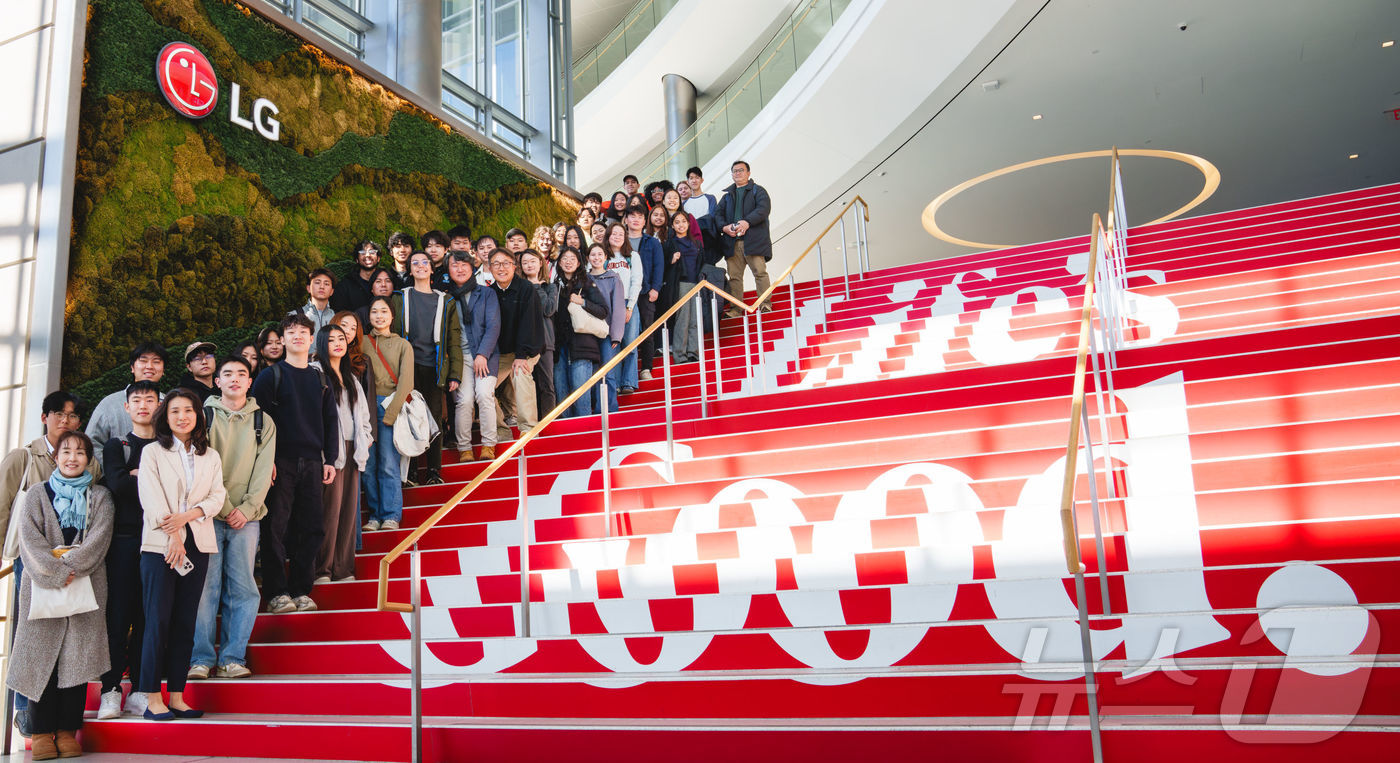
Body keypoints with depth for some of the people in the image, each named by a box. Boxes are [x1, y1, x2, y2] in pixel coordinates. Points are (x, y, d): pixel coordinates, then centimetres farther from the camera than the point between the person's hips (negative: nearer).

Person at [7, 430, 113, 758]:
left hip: (86, 583, 0)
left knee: (78, 654, -2)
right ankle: (42, 732, 5)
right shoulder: (37, 494, 11)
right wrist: (56, 573, -14)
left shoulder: (99, 496, 12)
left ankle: (67, 730, 5)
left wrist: (69, 565, -16)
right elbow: (29, 538, -1)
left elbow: (99, 537, -1)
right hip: (42, 584, 0)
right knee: (43, 654, -2)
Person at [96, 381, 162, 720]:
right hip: (124, 537, -1)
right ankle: (110, 690, 3)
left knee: (149, 615, 0)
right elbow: (116, 483, -8)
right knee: (118, 613, -5)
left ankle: (140, 691, 5)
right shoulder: (116, 446, 11)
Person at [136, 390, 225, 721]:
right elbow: (152, 499, -4)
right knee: (158, 621, -7)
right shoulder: (152, 453, 6)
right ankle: (153, 699, -2)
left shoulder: (211, 456, 15)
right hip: (159, 544, -3)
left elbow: (217, 496, 5)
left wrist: (187, 515, -12)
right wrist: (173, 536, -13)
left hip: (197, 545, 3)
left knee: (185, 622, 4)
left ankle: (177, 697, 8)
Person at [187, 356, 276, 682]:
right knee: (206, 585, -4)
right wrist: (223, 507, -8)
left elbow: (263, 470, 6)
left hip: (246, 517, 2)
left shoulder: (263, 422, 13)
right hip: (208, 513, -1)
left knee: (242, 588, 0)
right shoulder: (204, 416, 7)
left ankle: (232, 658, 5)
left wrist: (246, 508, -7)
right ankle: (200, 658, 3)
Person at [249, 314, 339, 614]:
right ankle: (276, 592, 4)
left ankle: (300, 589, 12)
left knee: (311, 527, 3)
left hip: (311, 463, 4)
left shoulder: (320, 380, 15)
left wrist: (330, 459, 7)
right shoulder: (270, 377, 3)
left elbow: (331, 421, 15)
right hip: (280, 463, -4)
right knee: (275, 527, -4)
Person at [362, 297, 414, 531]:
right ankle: (375, 514, 10)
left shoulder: (402, 345, 7)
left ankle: (391, 515, 1)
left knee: (388, 464, -7)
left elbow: (405, 382, 0)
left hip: (390, 406, -2)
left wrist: (389, 413, -8)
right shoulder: (362, 342, 12)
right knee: (368, 464, 0)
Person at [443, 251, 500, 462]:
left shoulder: (487, 294, 9)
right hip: (458, 356, 1)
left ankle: (488, 445, -11)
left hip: (485, 354, -1)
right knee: (464, 399, -14)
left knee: (484, 393, -20)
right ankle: (463, 448, -5)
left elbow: (493, 326, 0)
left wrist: (482, 354, -10)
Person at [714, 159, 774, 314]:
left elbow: (763, 209, -7)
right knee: (734, 276, 0)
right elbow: (718, 213, 15)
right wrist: (724, 227, -7)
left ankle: (765, 303, -10)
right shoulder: (728, 195, 25)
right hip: (732, 242, 4)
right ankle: (736, 307, 2)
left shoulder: (758, 191, 10)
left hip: (754, 239, -4)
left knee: (760, 271, -11)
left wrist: (747, 222, -20)